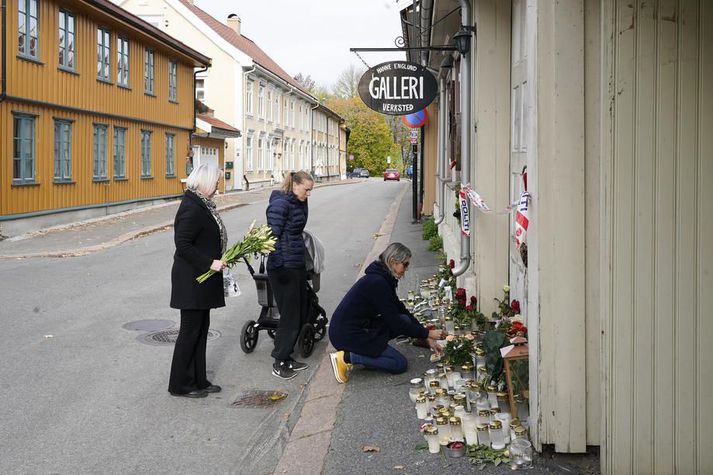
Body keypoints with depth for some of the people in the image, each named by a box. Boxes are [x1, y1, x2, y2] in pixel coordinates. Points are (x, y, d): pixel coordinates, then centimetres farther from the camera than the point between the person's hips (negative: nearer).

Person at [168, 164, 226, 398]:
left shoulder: (202, 204, 10)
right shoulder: (192, 208, -19)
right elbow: (183, 245, -23)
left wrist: (222, 256, 8)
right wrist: (210, 263, -21)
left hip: (202, 279, 10)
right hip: (191, 281, -10)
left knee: (201, 329, 15)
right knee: (191, 331, 0)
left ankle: (198, 380, 24)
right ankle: (180, 385, 12)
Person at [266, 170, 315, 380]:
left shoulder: (300, 203, 13)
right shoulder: (280, 204, -15)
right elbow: (273, 237, -19)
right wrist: (280, 268, -22)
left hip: (297, 266, 9)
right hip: (283, 268, -9)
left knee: (300, 313, 13)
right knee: (290, 316, -3)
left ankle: (287, 357, 25)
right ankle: (279, 363, 9)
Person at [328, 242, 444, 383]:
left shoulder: (382, 278, 7)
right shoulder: (377, 283, -22)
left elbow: (401, 309, 13)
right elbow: (395, 323, -19)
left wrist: (426, 336, 10)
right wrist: (427, 334, -11)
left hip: (358, 327, 9)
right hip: (347, 334, -9)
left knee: (406, 320, 4)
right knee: (400, 364, -4)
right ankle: (347, 357, -7)